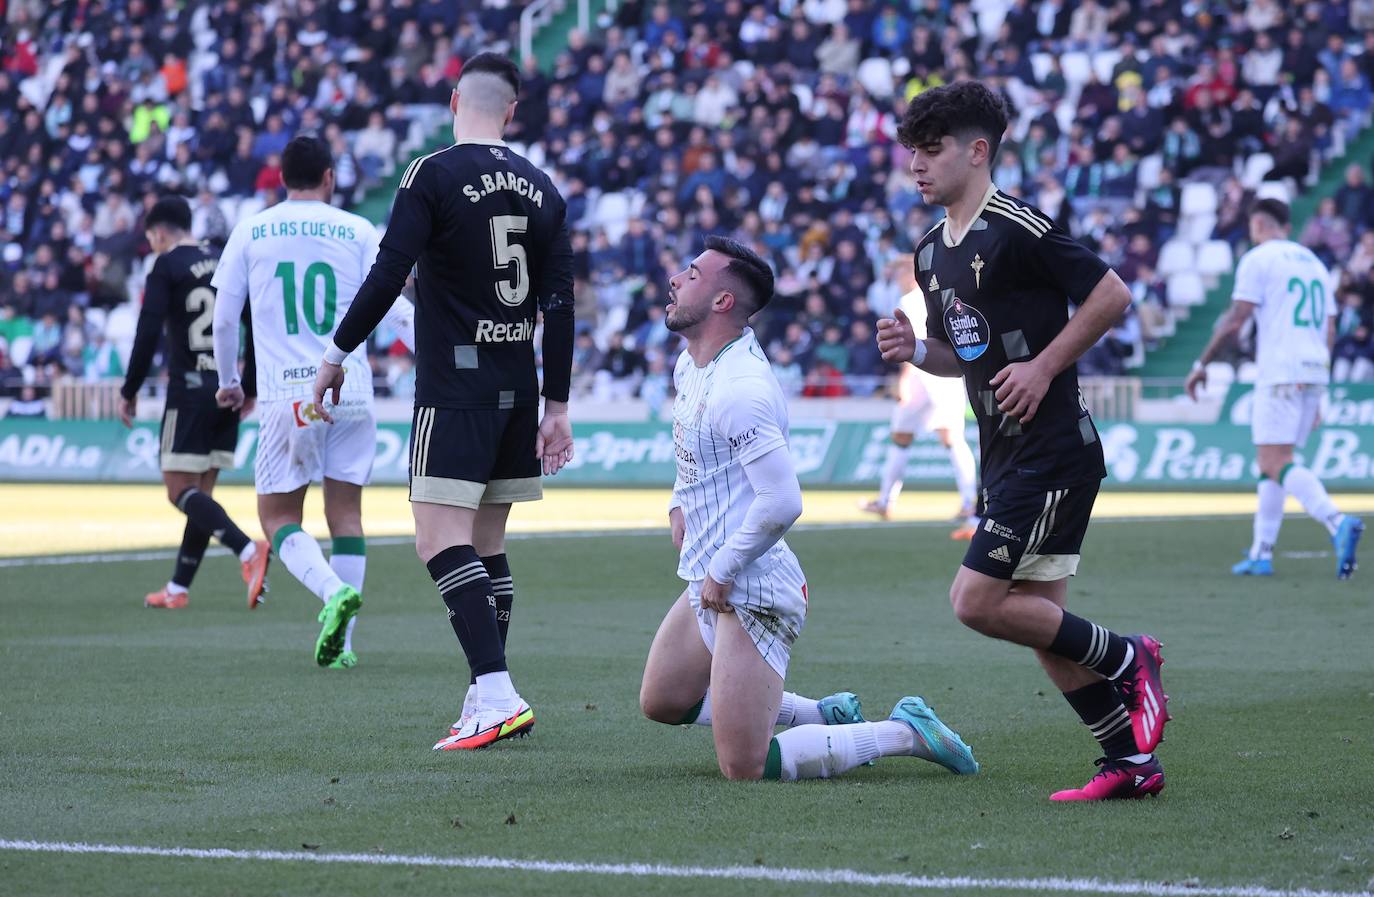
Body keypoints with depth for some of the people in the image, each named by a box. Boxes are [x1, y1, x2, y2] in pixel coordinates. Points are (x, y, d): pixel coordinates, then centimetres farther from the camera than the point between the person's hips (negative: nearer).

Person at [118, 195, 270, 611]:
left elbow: (148, 333, -13)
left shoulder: (166, 268, -4)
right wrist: (250, 388, 20)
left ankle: (247, 550, -28)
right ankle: (178, 588, 15)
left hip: (189, 389, -7)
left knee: (181, 490, -7)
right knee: (200, 491, 11)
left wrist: (129, 391, -6)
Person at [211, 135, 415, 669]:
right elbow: (393, 307, 1)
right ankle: (342, 643, 5)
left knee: (278, 517, 5)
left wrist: (228, 381, 23)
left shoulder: (250, 233, 6)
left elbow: (224, 319, 9)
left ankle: (334, 590, -22)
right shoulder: (357, 232, 6)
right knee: (345, 514, 9)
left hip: (286, 397, -1)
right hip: (352, 393, 1)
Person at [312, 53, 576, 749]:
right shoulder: (539, 188, 9)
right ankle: (491, 704, 13)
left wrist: (337, 354, -3)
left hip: (454, 389, -7)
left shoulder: (434, 175, -9)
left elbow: (388, 275, -14)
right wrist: (556, 406, 13)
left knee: (441, 542, -11)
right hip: (517, 390, 7)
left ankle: (496, 696, -23)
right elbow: (560, 305, 9)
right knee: (486, 543, 13)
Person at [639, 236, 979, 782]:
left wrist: (722, 570, -19)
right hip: (710, 585, 10)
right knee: (661, 702, 25)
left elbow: (781, 503, -29)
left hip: (748, 593, -10)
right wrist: (680, 503, 15)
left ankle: (905, 733, 2)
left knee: (744, 768, -11)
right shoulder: (690, 366, 7)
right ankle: (824, 715, 26)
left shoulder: (738, 390, -24)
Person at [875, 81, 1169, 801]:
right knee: (1039, 621, 7)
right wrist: (915, 350, 3)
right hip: (1005, 459, 9)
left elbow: (1111, 294, -14)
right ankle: (1131, 761, 13)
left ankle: (1126, 661, 3)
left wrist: (1043, 367, -17)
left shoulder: (1017, 229, -14)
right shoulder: (931, 253, 13)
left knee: (977, 601, -13)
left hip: (1053, 450, -9)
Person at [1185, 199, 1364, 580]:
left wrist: (1201, 364, 2)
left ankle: (1338, 522, -36)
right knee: (1270, 463, 15)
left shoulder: (1257, 260, -1)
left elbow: (1235, 321, -9)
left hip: (1281, 371, -8)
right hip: (1316, 371, 8)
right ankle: (1261, 554, 12)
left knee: (1277, 464, -14)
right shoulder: (1315, 264, 21)